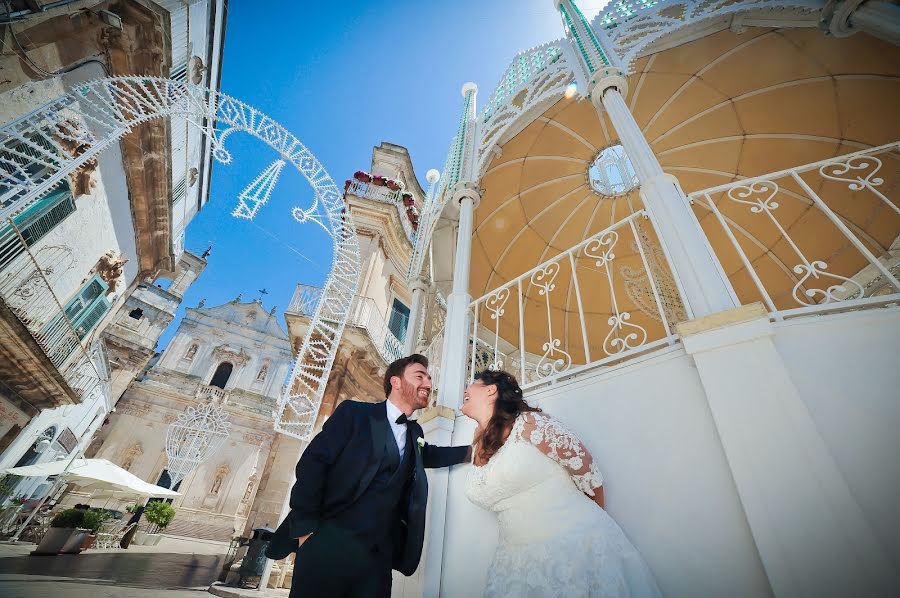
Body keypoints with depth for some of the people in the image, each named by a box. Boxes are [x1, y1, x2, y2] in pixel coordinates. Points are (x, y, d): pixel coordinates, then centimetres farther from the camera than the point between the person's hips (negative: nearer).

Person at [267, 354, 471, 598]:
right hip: (329, 544, -5)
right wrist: (306, 530, -14)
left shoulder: (414, 432, 13)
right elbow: (312, 463, -9)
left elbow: (429, 454, 30)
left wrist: (473, 449, 16)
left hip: (379, 554, 5)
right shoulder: (354, 412, -5)